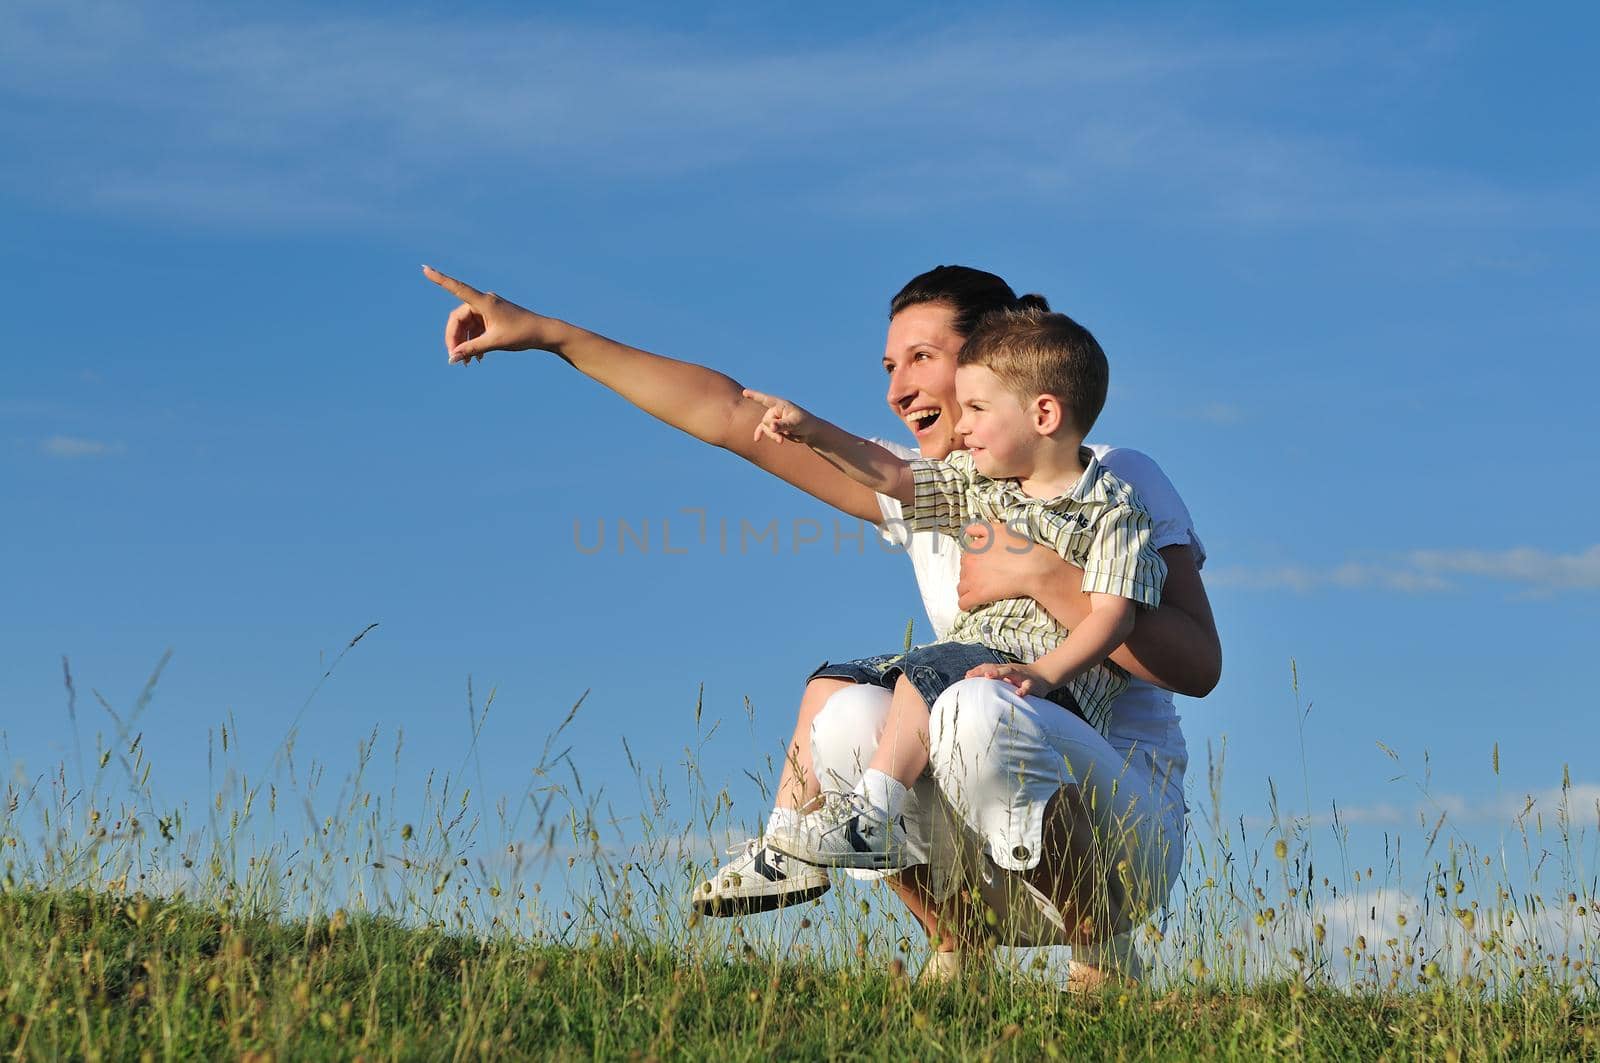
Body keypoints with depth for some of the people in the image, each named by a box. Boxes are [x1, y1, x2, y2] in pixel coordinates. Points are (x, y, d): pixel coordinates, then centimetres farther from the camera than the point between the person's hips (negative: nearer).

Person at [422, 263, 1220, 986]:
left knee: (975, 710, -35)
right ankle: (956, 948, -4)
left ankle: (1104, 955, -14)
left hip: (1130, 822, -4)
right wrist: (550, 335, 8)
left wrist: (1042, 577, -20)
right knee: (847, 714, -23)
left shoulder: (1118, 482, -4)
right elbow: (730, 413, 9)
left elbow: (1199, 666, -15)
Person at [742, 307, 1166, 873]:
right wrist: (815, 432, 0)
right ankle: (789, 844, -1)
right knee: (835, 683, 3)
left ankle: (868, 820, -33)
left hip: (1058, 680, -9)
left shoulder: (1112, 509, -9)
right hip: (972, 654, 9)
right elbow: (896, 477, 13)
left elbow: (1111, 615, -18)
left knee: (925, 674, -32)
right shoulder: (977, 482, 14)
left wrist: (1041, 673, -33)